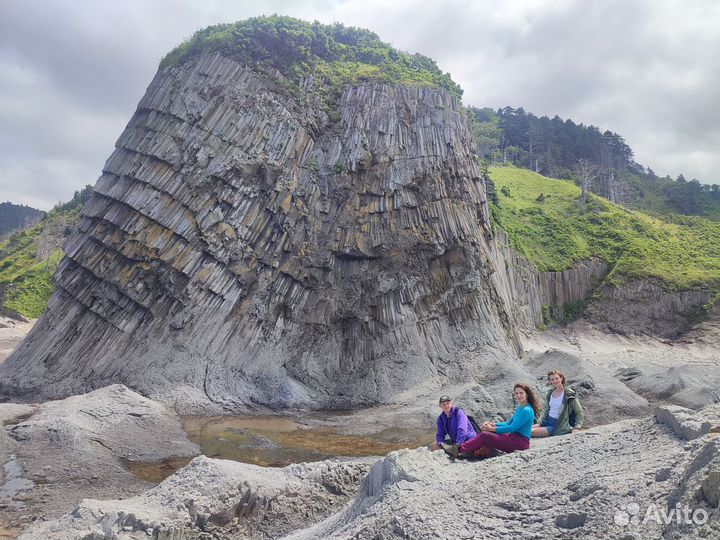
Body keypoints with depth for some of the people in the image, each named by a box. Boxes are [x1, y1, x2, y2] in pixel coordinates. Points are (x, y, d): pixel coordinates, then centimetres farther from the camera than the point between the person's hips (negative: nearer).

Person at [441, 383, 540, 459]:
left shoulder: (527, 411, -17)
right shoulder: (520, 408, 14)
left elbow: (512, 428, -19)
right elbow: (509, 423, 20)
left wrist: (492, 429, -13)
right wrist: (493, 424, 7)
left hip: (520, 441, -10)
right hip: (514, 438, 10)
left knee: (484, 436, -15)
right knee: (484, 431, 5)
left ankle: (458, 449, -12)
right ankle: (469, 452, -6)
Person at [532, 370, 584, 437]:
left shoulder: (569, 394, -7)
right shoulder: (550, 394, 9)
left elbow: (579, 412, 0)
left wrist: (577, 426, -11)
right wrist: (539, 423, 3)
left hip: (558, 425, -6)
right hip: (547, 421, 6)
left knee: (532, 432, -24)